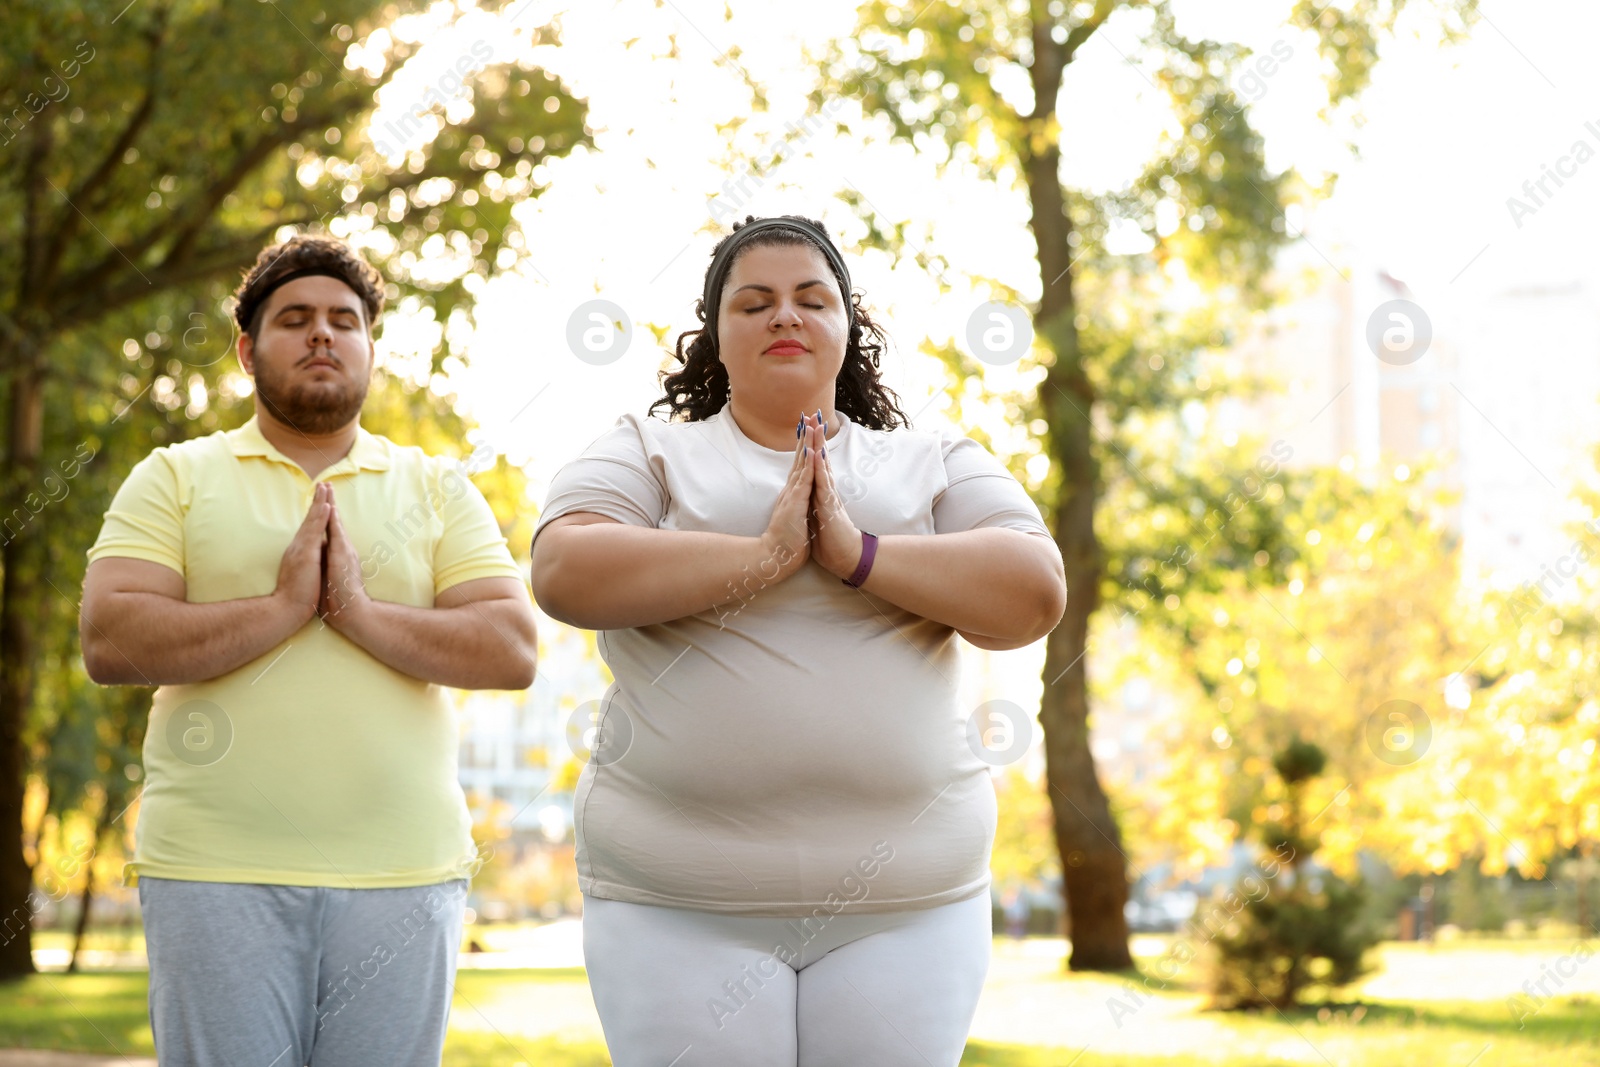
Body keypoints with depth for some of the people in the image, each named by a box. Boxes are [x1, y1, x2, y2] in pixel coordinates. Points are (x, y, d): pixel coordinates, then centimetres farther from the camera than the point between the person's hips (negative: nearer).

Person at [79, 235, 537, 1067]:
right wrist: (283, 606, -12)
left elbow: (512, 650, 1)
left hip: (400, 874, 1)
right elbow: (109, 643, -5)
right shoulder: (177, 477, 9)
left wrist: (361, 611, -11)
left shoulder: (438, 489, 13)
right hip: (216, 872, -1)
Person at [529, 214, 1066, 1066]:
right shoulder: (647, 453, 10)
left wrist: (857, 551, -12)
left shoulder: (937, 464, 14)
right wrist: (764, 555, -14)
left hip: (905, 900, 1)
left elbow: (1034, 594, -3)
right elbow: (565, 573, -9)